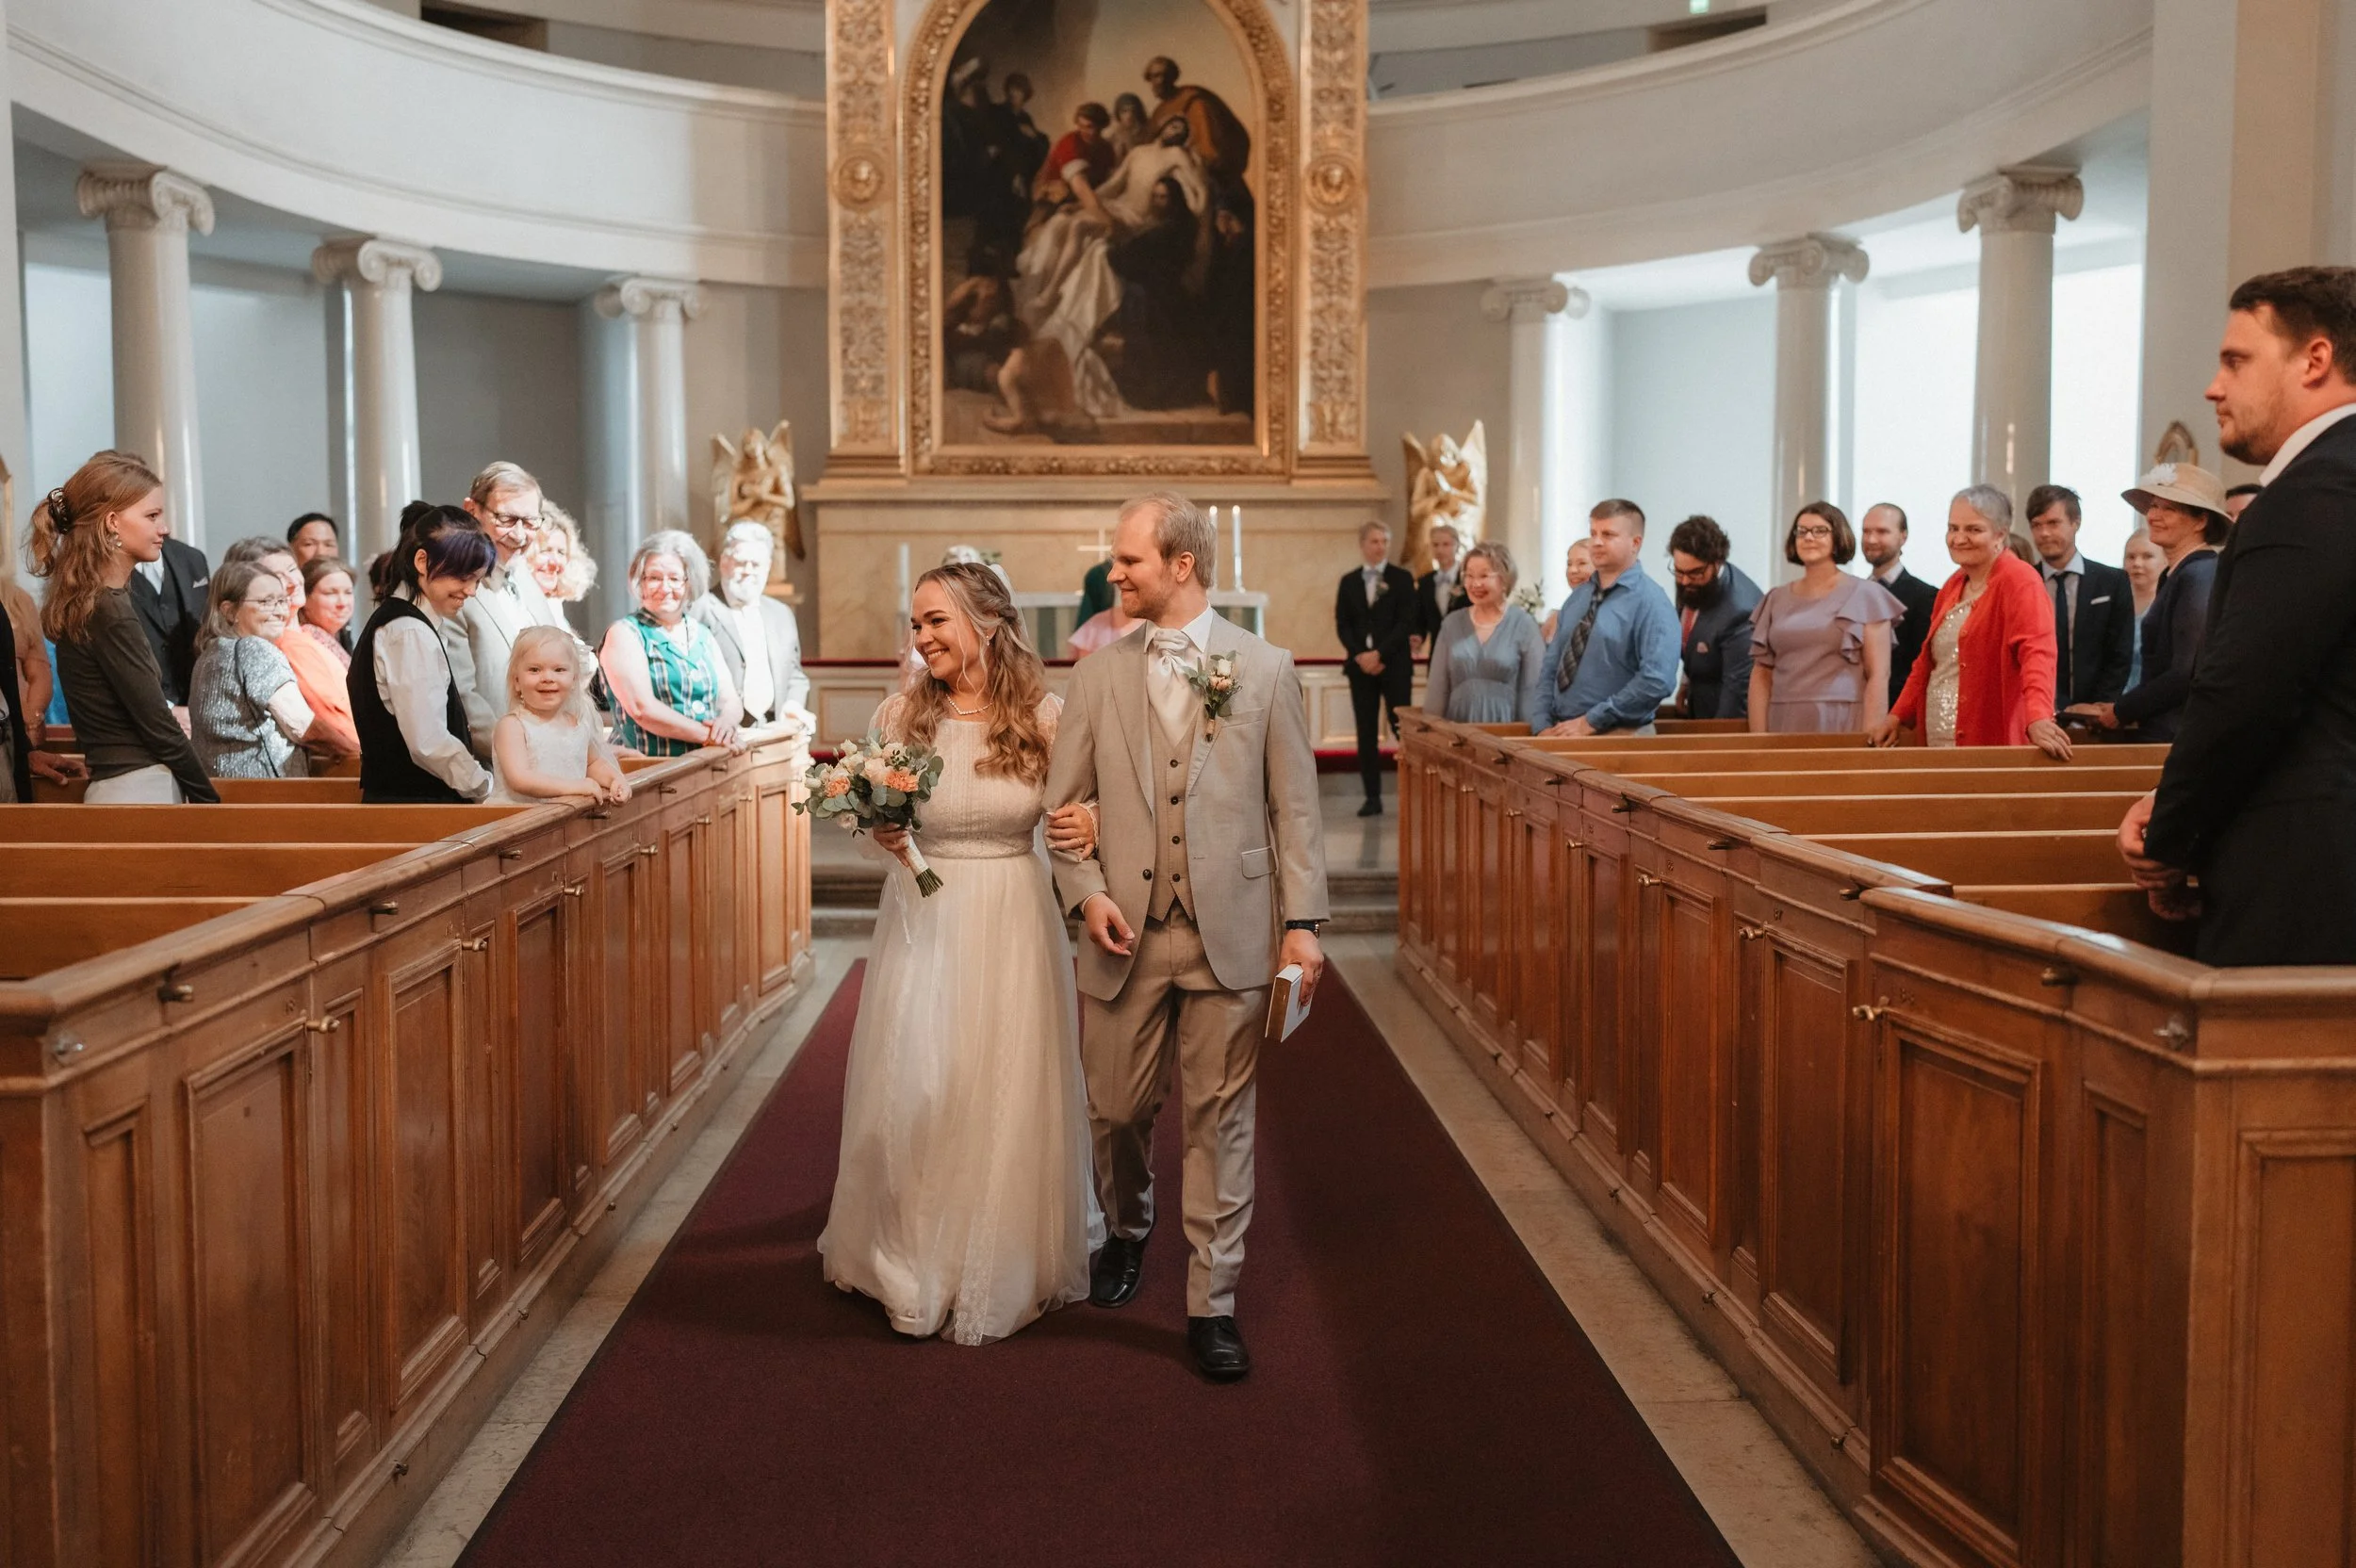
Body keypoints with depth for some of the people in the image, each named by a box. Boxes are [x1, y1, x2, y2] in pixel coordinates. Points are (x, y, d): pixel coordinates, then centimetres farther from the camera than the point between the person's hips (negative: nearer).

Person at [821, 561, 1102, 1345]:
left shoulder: (1043, 715, -4)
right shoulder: (902, 715, -2)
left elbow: (1073, 811, 6)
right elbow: (877, 819, 9)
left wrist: (1088, 826, -16)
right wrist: (881, 832, -13)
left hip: (1013, 925, -1)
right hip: (923, 921, 1)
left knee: (1009, 1097, 6)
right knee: (912, 1095, 5)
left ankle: (1007, 1267, 27)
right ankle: (915, 1266, 25)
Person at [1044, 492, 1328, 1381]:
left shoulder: (1265, 670, 2)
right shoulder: (1097, 676, 6)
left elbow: (1294, 806, 1)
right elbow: (1065, 804, 9)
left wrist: (1302, 922, -5)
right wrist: (1087, 892, -7)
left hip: (1230, 936, -2)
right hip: (1125, 937, 2)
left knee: (1219, 1120, 3)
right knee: (1117, 1109, 11)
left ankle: (1212, 1305, 14)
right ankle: (1126, 1233, 42)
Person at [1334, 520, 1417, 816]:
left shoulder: (1402, 578, 3)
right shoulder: (1349, 581, 11)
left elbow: (1406, 622, -5)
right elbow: (1342, 624, 7)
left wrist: (1379, 654, -13)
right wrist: (1360, 655, -8)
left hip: (1394, 664, -3)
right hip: (1360, 665, 3)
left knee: (1402, 728, -8)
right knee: (1366, 732, 2)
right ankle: (1373, 797, 4)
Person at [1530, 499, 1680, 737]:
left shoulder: (1650, 602, -10)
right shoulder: (1578, 597, 10)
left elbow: (1657, 681, -20)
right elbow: (1551, 668, 11)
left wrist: (1592, 721, -18)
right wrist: (1543, 725, -3)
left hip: (1619, 737, -5)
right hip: (1561, 731, 5)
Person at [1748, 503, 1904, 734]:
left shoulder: (1866, 595, 3)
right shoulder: (1777, 599, 13)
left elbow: (1879, 676, -3)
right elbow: (1761, 674, 10)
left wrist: (1869, 741, -13)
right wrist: (1758, 740, -1)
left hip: (1842, 725, -3)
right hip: (1784, 726, 3)